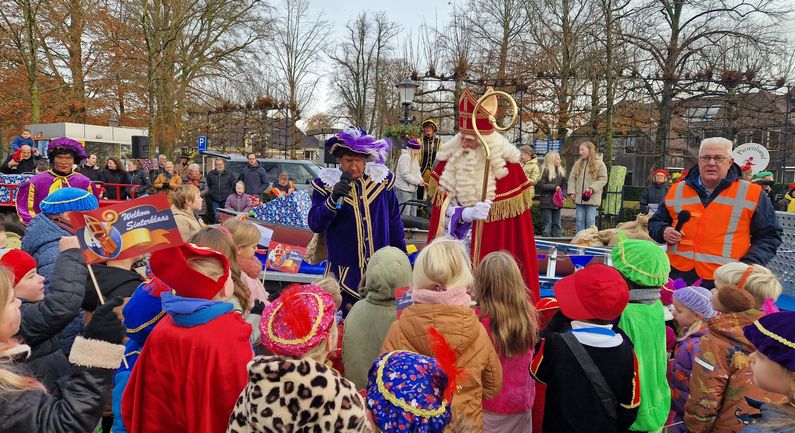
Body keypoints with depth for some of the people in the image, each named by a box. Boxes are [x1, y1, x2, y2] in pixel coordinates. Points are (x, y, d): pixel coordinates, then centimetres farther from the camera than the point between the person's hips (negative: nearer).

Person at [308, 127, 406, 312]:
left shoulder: (382, 178, 0)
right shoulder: (326, 182, -4)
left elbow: (394, 220, 10)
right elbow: (315, 225, -8)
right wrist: (333, 199, -23)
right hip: (344, 271, -1)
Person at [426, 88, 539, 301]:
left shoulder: (506, 165, -8)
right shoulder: (449, 160, 2)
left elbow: (514, 217, -5)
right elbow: (442, 209, 0)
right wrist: (467, 214, -19)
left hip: (493, 250, -3)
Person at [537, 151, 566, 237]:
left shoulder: (561, 171, 11)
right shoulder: (545, 171, -8)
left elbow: (563, 185, 17)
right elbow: (541, 185, -13)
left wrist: (563, 196, 2)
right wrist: (554, 187, -14)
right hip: (547, 202, -6)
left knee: (557, 224, 10)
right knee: (548, 224, -3)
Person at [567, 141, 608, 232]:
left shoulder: (599, 163, -2)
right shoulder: (578, 163, 11)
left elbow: (603, 179, -4)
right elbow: (572, 178, 11)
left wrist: (592, 188, -17)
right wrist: (571, 191, 0)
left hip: (592, 198, -4)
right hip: (579, 197, 4)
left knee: (590, 220, 0)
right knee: (580, 220, 7)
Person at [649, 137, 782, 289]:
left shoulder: (752, 194, 4)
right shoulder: (676, 191, 10)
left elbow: (769, 235, 8)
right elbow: (655, 222, 20)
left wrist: (750, 263, -7)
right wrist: (663, 231, -3)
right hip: (678, 274, 2)